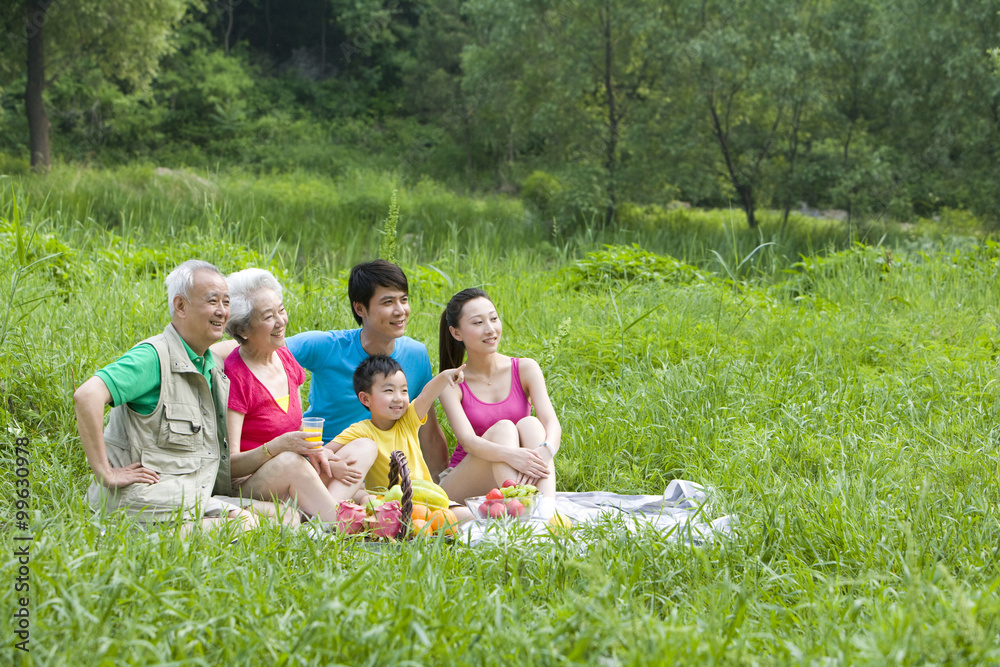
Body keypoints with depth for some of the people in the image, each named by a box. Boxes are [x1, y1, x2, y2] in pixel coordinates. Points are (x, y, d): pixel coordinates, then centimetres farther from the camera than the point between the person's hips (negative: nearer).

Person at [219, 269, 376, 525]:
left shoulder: (286, 359, 11)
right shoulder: (234, 376, -14)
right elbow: (229, 464, -17)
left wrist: (317, 452, -9)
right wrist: (278, 446, -33)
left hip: (291, 485, 8)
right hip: (246, 485, -8)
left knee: (365, 447, -7)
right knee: (289, 462, -37)